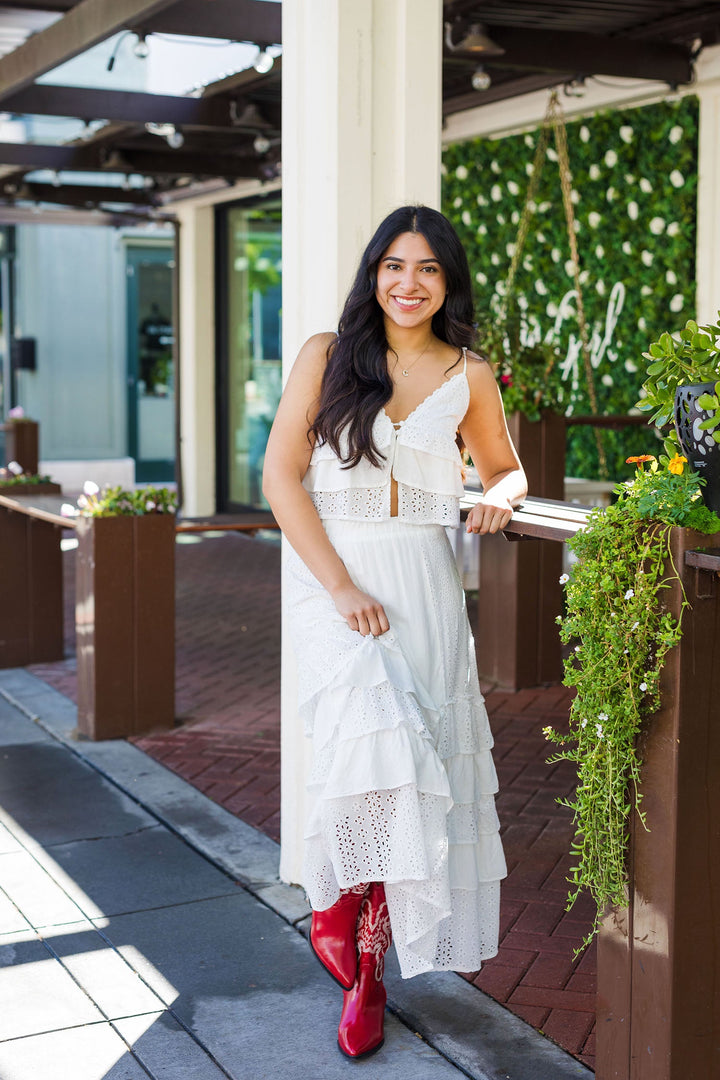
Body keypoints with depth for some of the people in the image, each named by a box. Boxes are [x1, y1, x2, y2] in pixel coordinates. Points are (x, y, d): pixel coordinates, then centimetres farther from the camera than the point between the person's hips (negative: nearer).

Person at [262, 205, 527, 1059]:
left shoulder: (467, 377, 9)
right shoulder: (327, 355, 2)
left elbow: (504, 466, 24)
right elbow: (281, 475, -4)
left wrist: (501, 498, -3)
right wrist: (341, 588, -13)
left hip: (423, 583, 3)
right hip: (329, 574, -2)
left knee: (420, 759, -3)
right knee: (374, 738, -24)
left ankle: (367, 960, 11)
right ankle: (340, 902, 2)